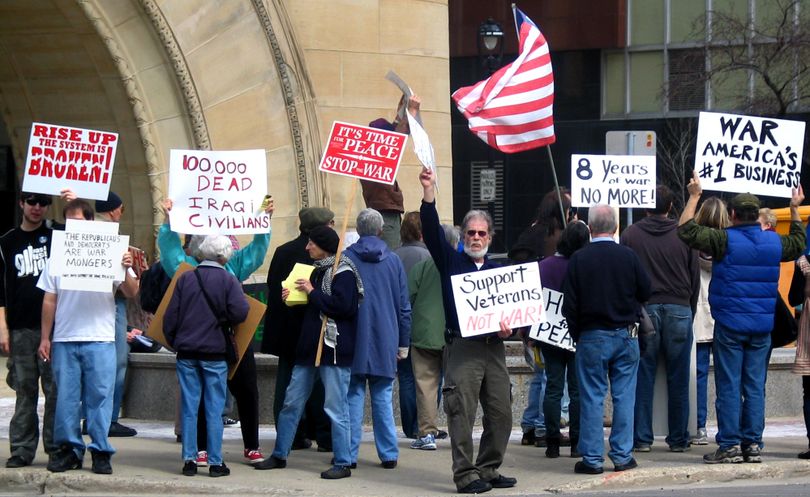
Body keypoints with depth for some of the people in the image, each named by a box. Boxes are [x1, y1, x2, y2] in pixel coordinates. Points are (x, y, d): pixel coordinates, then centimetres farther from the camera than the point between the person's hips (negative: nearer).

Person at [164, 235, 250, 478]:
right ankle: (215, 462, 3)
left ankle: (189, 460, 6)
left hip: (186, 351, 2)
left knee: (189, 408, 6)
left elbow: (170, 316, 1)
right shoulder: (228, 280, -6)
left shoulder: (185, 278, 1)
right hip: (215, 352, -2)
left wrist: (174, 342, 15)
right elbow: (239, 312, -16)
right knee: (214, 409, 3)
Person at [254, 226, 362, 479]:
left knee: (336, 408, -5)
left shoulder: (343, 272, -10)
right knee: (291, 403, 11)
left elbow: (342, 306, -23)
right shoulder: (319, 270, 18)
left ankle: (343, 463, 1)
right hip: (310, 346, 9)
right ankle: (279, 455, 19)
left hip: (334, 349, -9)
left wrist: (312, 292, -14)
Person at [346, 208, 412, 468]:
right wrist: (403, 344, 15)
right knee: (383, 398, 6)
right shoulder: (393, 261, 4)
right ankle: (389, 454, 4)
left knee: (353, 397, 2)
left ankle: (349, 453, 0)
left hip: (354, 340, -2)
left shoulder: (346, 259, -3)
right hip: (385, 340, 2)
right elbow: (404, 307, 8)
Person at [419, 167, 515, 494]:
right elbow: (432, 231, -5)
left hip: (494, 348, 4)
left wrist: (508, 327, -5)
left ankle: (488, 470, 15)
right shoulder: (452, 262, 8)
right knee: (462, 413, -9)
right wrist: (429, 192, -16)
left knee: (501, 413, 4)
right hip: (462, 348, -4)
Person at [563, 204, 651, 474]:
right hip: (626, 335, 2)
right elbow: (645, 292, 4)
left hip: (592, 337, -2)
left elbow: (570, 305, -7)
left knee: (592, 398, 3)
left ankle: (592, 458, 4)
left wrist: (576, 334, 7)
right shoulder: (629, 256, -5)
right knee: (624, 396, 8)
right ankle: (622, 456, 9)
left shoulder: (579, 259, -9)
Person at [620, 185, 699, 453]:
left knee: (643, 378, 3)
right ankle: (678, 438, 9)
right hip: (679, 310, 1)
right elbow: (695, 278, 7)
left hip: (644, 310, -1)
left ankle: (642, 438, 3)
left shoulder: (631, 235, 0)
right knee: (678, 379, 6)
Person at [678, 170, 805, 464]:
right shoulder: (774, 242, 6)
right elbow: (798, 244, 28)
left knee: (729, 386, -2)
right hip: (762, 327, 4)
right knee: (755, 386, 6)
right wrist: (795, 210, 39)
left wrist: (694, 196, 1)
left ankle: (730, 445, -4)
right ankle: (753, 445, 6)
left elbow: (686, 231, -8)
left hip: (730, 325, -4)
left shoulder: (725, 240, -9)